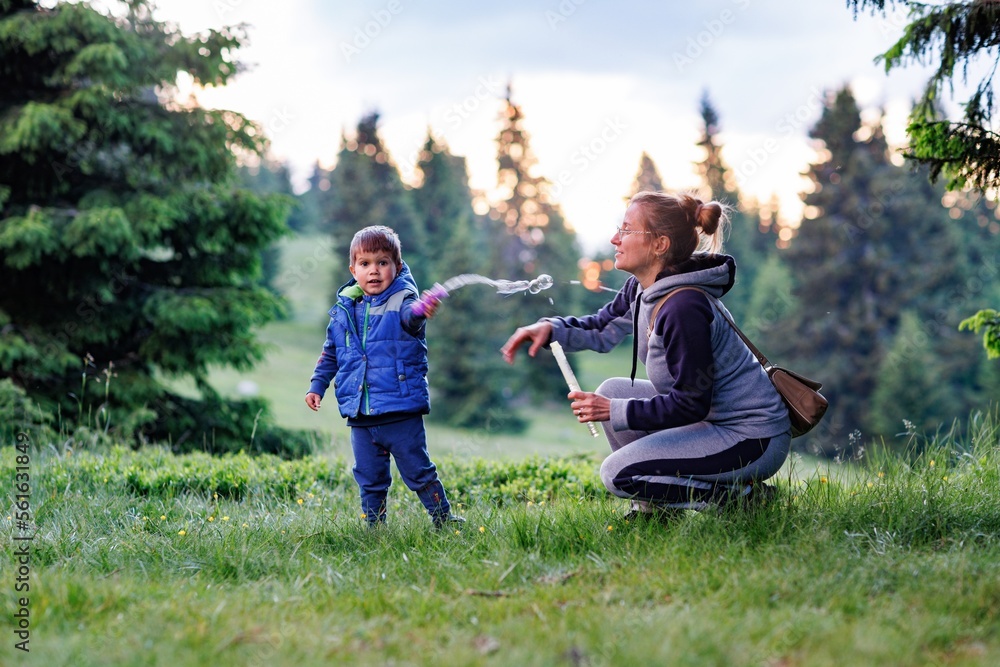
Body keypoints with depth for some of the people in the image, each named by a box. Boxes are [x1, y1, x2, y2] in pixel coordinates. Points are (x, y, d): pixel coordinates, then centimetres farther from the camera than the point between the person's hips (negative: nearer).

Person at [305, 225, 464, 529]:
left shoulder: (401, 300, -8)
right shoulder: (344, 310, 7)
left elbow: (410, 316, -34)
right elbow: (330, 353, 20)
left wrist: (421, 312, -56)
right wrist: (317, 385, 16)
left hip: (401, 413, -5)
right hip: (361, 418, 5)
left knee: (418, 472, 3)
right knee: (369, 480, 14)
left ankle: (444, 520, 17)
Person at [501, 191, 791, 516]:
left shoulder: (683, 307, -26)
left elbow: (691, 404, -24)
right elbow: (602, 328, 18)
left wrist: (615, 412, -19)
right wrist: (550, 328, -1)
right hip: (713, 415, 10)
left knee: (618, 474, -14)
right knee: (612, 391, 13)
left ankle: (742, 496, -5)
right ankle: (655, 502, 18)